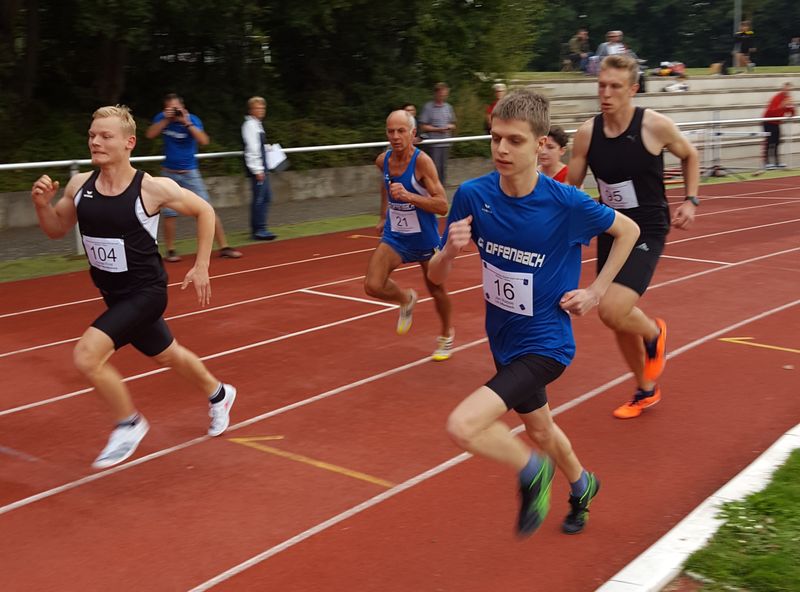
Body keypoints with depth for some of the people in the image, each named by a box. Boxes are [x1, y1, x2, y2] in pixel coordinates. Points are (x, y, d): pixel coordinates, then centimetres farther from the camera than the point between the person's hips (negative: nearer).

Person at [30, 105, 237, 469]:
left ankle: (129, 424, 4)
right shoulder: (79, 185, -6)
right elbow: (57, 230, 10)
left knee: (86, 356, -20)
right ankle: (218, 395, 53)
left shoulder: (152, 189, -19)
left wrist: (201, 267, -5)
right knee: (167, 356, 24)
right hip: (115, 295, 6)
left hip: (145, 292, -6)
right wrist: (42, 205, -11)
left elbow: (204, 211, -5)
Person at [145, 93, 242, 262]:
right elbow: (150, 135, -14)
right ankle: (170, 250, 16)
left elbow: (204, 141, -22)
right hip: (169, 173, 2)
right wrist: (166, 120, -20)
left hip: (190, 172, -1)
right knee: (169, 213, 0)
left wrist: (187, 122, -28)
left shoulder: (192, 119, -9)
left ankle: (224, 247, 0)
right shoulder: (162, 118, -1)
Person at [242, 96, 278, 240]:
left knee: (266, 197, 12)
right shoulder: (250, 125, -11)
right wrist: (257, 170, -21)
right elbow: (252, 148, -18)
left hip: (261, 167, 10)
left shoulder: (257, 125, 18)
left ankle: (259, 229, 17)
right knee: (259, 198, -9)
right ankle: (258, 230, -6)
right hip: (256, 168, -10)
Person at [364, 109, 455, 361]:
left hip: (425, 239, -3)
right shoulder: (382, 160, -6)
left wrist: (409, 196, -38)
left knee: (436, 290, 13)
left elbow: (442, 206, -27)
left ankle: (447, 334, 44)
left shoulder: (422, 161, -22)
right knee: (372, 286, -15)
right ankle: (406, 299, 20)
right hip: (394, 237, 4)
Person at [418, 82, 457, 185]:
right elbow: (423, 126, -7)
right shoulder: (428, 107, -5)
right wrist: (438, 129, -15)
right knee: (435, 168, -7)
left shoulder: (448, 107, 12)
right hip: (433, 144, -5)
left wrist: (450, 127, -5)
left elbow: (453, 125, 19)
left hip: (446, 143, 5)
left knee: (443, 169, 10)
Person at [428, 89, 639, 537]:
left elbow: (628, 230, -1)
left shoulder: (566, 203, -21)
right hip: (505, 340, 5)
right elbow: (437, 277, -6)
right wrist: (450, 251, -28)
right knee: (539, 428, 28)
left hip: (545, 343, -5)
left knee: (463, 426, -23)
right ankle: (581, 486, 60)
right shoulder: (473, 195, -13)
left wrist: (595, 292, -6)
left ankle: (533, 472, 8)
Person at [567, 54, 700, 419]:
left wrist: (690, 201, -2)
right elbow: (570, 186, 5)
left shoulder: (655, 125, -14)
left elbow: (689, 155, 7)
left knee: (612, 310, -23)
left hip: (647, 233, -4)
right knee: (619, 320, 12)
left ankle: (654, 333, 13)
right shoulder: (587, 133, -5)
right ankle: (646, 391, 36)